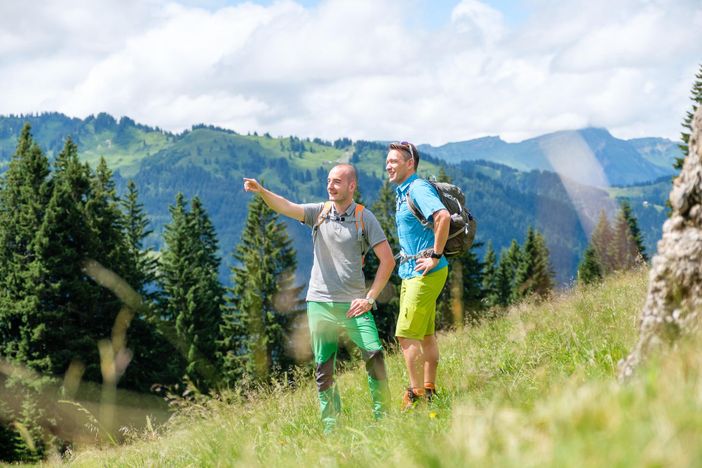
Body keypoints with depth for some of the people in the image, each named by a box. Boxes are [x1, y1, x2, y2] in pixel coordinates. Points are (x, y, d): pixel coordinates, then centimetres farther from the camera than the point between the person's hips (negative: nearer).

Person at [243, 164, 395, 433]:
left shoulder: (364, 217, 0)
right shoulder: (319, 212, 7)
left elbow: (387, 260, 0)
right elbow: (285, 207, -10)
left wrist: (370, 298, -5)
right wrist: (261, 191, -29)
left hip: (353, 304, -2)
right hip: (320, 303, 3)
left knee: (375, 356, -15)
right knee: (323, 369, 3)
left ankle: (383, 416, 0)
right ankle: (330, 426, 12)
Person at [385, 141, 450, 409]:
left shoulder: (419, 189, -15)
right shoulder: (403, 193, 16)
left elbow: (443, 217, -32)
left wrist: (435, 256, -27)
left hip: (424, 273, -10)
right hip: (411, 272, 10)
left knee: (407, 335, -10)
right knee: (425, 334, 14)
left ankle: (417, 395, -6)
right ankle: (429, 391, 21)